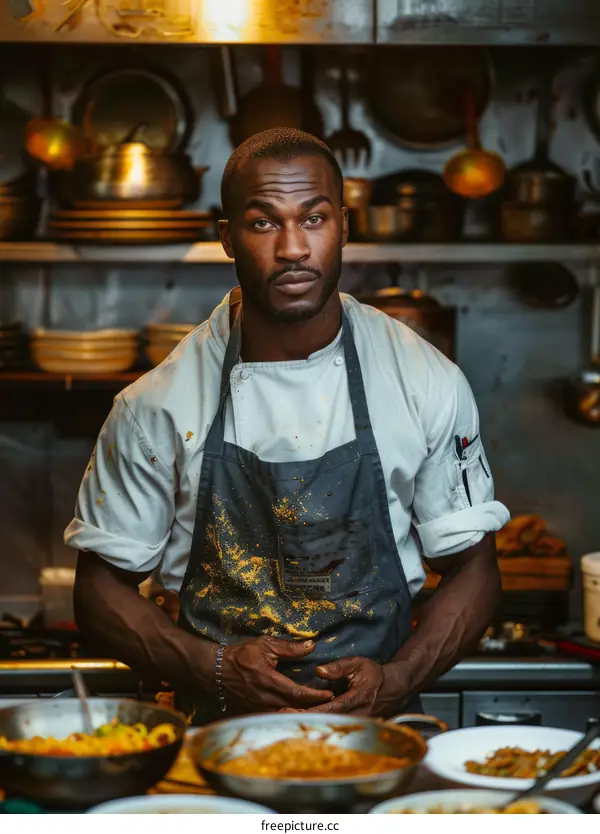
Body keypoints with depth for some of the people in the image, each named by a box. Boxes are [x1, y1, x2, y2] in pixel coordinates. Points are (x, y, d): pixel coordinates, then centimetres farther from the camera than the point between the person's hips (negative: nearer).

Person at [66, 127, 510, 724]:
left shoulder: (427, 382, 2)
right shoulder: (156, 405, 0)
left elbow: (472, 569, 9)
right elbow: (101, 587, 7)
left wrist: (395, 682, -7)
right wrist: (217, 669, -9)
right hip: (217, 734, 0)